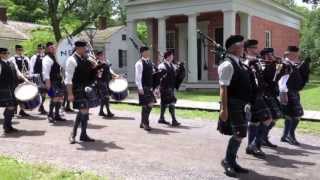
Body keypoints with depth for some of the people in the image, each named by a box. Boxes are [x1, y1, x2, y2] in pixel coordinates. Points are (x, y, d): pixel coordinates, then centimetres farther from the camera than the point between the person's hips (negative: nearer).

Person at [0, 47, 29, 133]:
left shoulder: (12, 63, 15)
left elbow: (18, 73, 16)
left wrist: (25, 79, 2)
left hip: (13, 88, 7)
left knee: (12, 107, 10)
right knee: (10, 107, -11)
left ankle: (8, 125, 23)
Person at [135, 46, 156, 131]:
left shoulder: (150, 62, 12)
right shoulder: (139, 63, -12)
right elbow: (138, 77, -15)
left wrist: (153, 86, 14)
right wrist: (140, 88, -20)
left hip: (149, 87, 8)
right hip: (143, 87, -8)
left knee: (150, 105, 11)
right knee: (145, 105, -5)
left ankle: (143, 123, 24)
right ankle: (145, 124, 6)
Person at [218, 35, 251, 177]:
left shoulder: (239, 64, 13)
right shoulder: (228, 65, -15)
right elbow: (223, 88, -20)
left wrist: (247, 104, 19)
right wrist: (224, 109, -24)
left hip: (242, 104, 9)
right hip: (234, 104, -9)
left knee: (240, 134, 13)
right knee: (239, 134, -11)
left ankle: (232, 162, 24)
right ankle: (227, 161, 6)